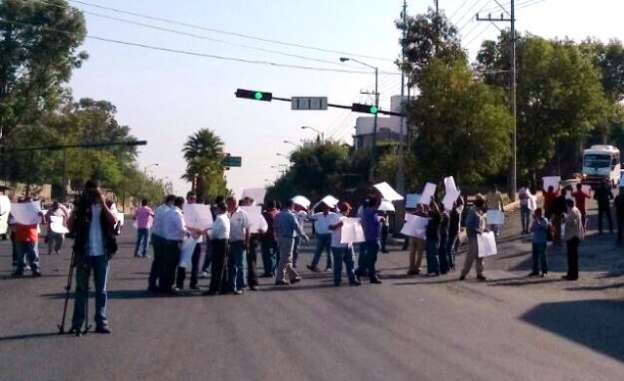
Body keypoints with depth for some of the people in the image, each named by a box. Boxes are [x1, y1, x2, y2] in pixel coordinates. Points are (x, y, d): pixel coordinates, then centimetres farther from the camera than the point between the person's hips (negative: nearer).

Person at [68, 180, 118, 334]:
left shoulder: (106, 207, 7)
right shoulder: (81, 206, 5)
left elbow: (114, 221, -13)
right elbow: (71, 227, -4)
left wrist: (103, 204, -15)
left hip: (102, 253, 1)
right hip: (84, 253, -1)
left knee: (101, 290, 5)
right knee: (81, 288, 2)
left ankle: (101, 322, 9)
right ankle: (77, 323, 4)